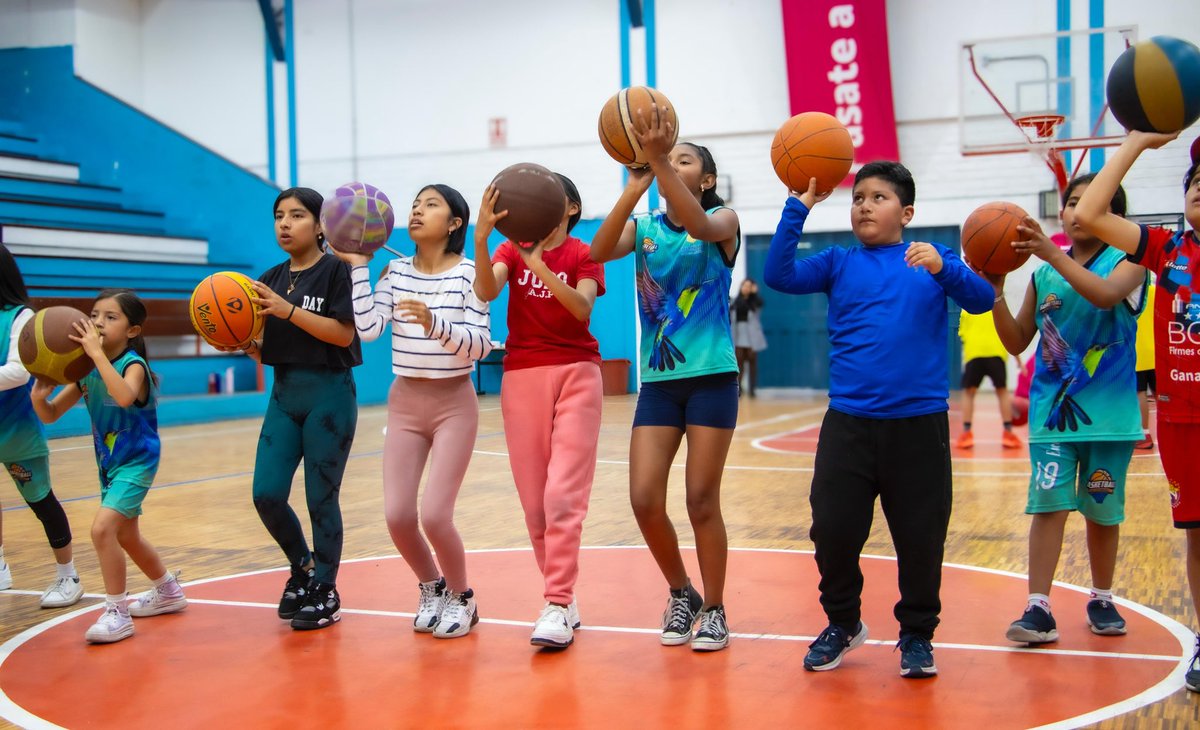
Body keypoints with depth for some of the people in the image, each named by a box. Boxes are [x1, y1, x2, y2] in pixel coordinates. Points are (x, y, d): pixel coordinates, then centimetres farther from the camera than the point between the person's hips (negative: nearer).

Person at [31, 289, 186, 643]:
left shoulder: (133, 365, -20)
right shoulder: (86, 370, -1)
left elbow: (124, 396, -44)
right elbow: (50, 415, 0)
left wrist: (98, 353, -43)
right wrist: (39, 395, -21)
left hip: (137, 461, -8)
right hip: (109, 462, 8)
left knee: (103, 528, -22)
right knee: (125, 536, 21)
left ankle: (117, 613, -9)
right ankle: (168, 592, 44)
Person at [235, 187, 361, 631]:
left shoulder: (336, 271, -6)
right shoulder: (271, 279, 11)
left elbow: (344, 333, -18)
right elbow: (264, 350, 12)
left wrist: (288, 310, -23)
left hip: (329, 394, -5)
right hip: (284, 393, 6)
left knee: (321, 498, 0)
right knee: (266, 495, 0)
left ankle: (325, 592, 16)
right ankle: (302, 566, 26)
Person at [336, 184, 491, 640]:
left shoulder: (468, 273, -8)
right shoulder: (396, 271, 4)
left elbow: (481, 345, -15)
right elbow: (367, 329, -7)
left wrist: (434, 322, -31)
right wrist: (357, 266, -8)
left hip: (454, 403, -4)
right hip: (404, 402, 4)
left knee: (434, 514, -12)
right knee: (396, 515, -3)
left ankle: (460, 597, 15)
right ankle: (431, 588, 26)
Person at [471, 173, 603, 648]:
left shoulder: (583, 256, 2)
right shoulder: (511, 250, 7)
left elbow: (583, 308, -18)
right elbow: (486, 291, -15)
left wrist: (539, 267, -31)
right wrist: (480, 238, -32)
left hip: (575, 373, -3)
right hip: (522, 375, 3)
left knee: (563, 494, -12)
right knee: (534, 499, 4)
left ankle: (557, 606, -12)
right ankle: (563, 595, 15)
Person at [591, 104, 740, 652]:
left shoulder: (723, 221, -1)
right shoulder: (644, 227, 7)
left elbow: (698, 225, -27)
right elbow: (599, 250, -15)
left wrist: (659, 160, -39)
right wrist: (636, 182, -28)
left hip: (711, 378, -3)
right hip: (657, 381, 3)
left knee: (702, 501, 0)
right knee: (644, 500, -2)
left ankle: (714, 610, 18)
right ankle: (681, 595, 22)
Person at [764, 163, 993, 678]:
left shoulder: (933, 259, 6)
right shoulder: (839, 263, 9)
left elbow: (981, 300, -9)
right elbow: (778, 275, -6)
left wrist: (942, 267, -28)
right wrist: (800, 205, -11)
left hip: (919, 422, -1)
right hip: (848, 422, 1)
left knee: (920, 535, 4)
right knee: (833, 528, 2)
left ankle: (917, 634, 23)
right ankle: (842, 622, 25)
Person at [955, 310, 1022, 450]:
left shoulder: (966, 310, 19)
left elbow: (962, 334, 12)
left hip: (973, 353, 0)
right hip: (996, 352, 1)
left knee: (968, 393, 10)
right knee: (1002, 391, 13)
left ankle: (966, 433, 0)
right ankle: (1008, 433, 9)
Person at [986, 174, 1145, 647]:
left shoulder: (1127, 262, -1)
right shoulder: (1043, 274, 8)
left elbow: (1105, 294, -26)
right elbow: (1017, 342, 8)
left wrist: (1052, 254, -33)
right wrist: (995, 290, -5)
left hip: (1109, 414, -1)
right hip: (1051, 411, 2)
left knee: (1103, 511, 10)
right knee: (1048, 505, -8)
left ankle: (1102, 600, 28)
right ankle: (1038, 609, -7)